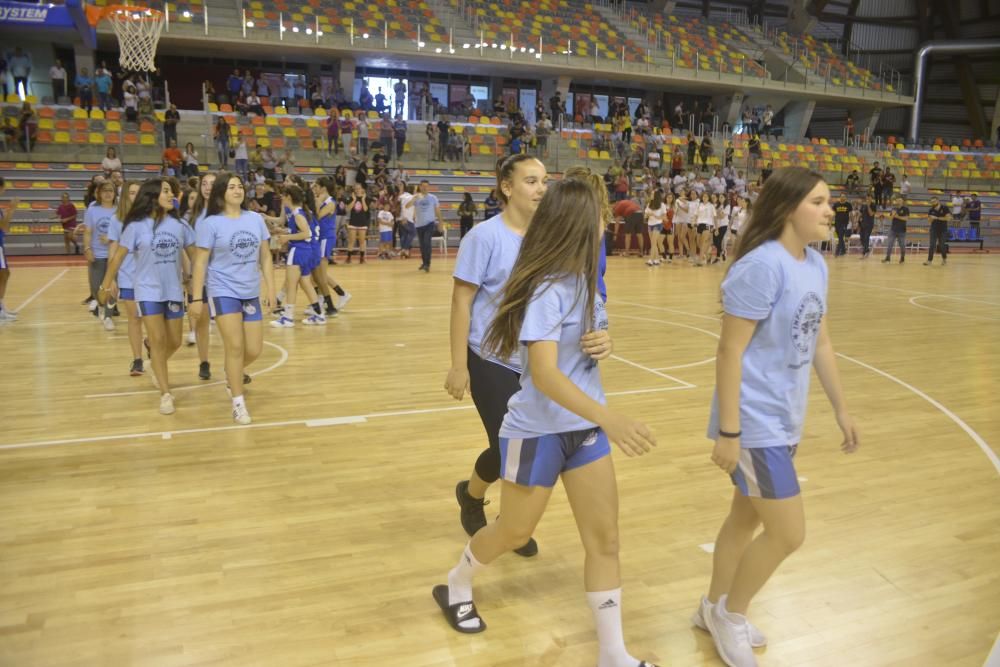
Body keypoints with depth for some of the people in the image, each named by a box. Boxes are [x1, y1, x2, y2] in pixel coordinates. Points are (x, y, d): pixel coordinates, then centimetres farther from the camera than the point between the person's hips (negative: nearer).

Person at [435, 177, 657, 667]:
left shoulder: (582, 279, 3)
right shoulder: (547, 289, -23)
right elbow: (544, 374, -35)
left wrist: (604, 345, 3)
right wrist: (609, 418, -43)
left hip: (584, 425, 7)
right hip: (538, 430, -7)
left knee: (605, 537, 5)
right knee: (515, 532, 13)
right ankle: (456, 586, 43)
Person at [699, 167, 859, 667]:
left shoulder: (816, 265, 5)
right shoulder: (762, 265, -21)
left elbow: (820, 343, 15)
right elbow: (729, 350, -21)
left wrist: (840, 408, 18)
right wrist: (728, 432, -21)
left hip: (785, 419, 8)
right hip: (755, 423, -8)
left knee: (747, 517, 19)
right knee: (788, 533, -1)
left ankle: (714, 608, 38)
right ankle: (729, 613, 23)